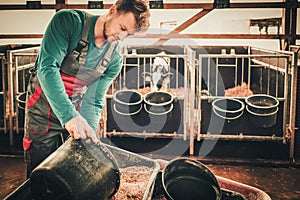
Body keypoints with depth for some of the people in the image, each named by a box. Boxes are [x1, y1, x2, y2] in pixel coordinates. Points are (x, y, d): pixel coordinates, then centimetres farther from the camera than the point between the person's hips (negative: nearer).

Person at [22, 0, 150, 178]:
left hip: (76, 114, 4)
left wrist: (89, 134, -21)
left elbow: (94, 101, -4)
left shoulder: (115, 58, -5)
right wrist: (69, 115, -38)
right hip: (43, 112, -4)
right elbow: (47, 68, -28)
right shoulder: (69, 21, -18)